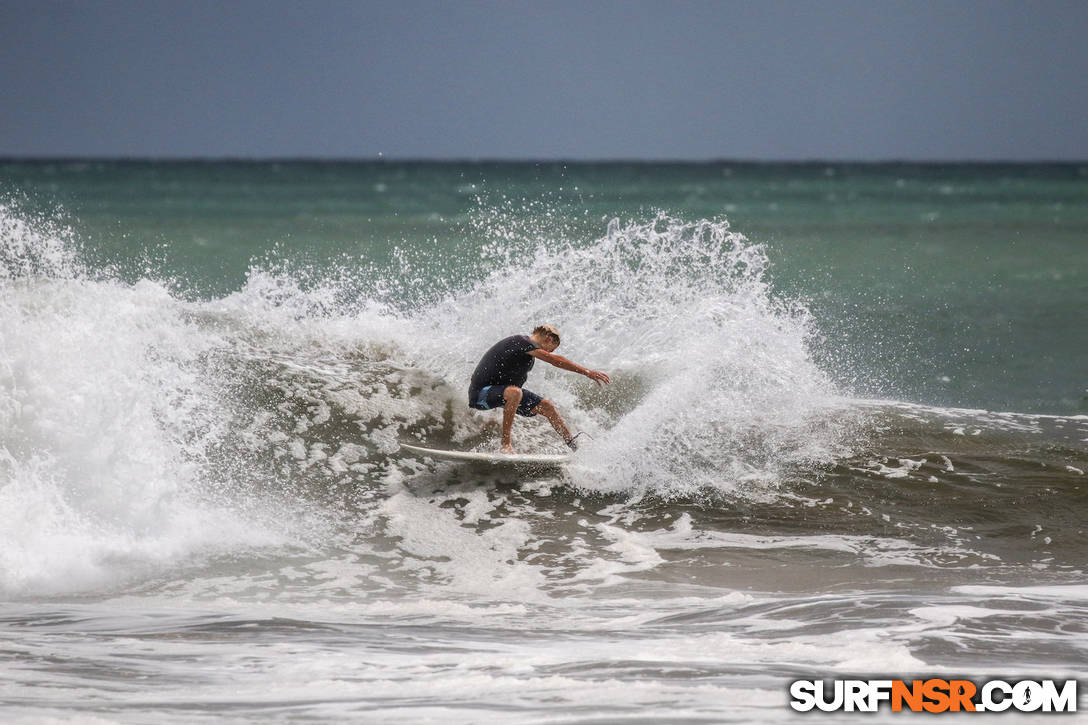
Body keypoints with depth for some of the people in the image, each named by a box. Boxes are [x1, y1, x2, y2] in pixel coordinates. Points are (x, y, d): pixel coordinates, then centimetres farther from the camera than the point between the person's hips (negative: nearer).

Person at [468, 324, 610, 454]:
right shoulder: (521, 342, -19)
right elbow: (554, 360, -27)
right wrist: (587, 372, -28)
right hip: (481, 393, -10)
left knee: (547, 406, 7)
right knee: (514, 392, -40)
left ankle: (576, 448, 15)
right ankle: (506, 444, -32)